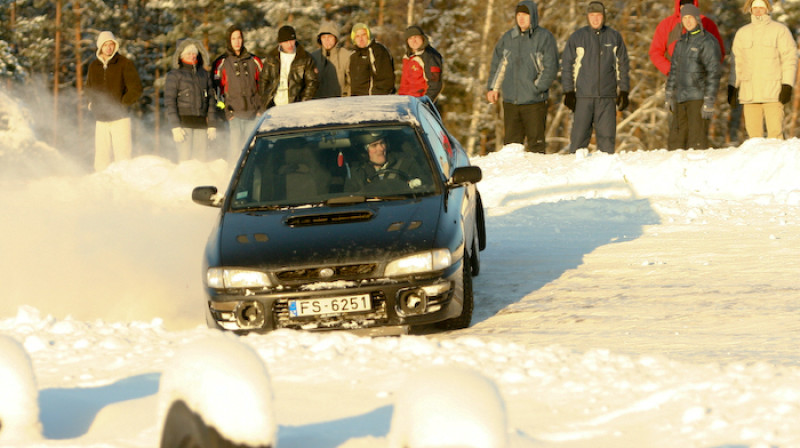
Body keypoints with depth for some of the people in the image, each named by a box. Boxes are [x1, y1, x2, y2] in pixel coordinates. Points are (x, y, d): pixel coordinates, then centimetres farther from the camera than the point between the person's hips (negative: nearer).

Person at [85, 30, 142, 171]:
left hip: (120, 119, -4)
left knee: (122, 155, -8)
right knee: (101, 156, 2)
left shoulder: (124, 63, -3)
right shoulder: (93, 66, 10)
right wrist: (93, 103, 10)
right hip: (101, 119, 4)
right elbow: (89, 88, 26)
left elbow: (136, 88, -3)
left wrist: (121, 105, -7)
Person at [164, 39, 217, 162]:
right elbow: (169, 102, -3)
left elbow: (211, 101, 18)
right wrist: (175, 126, -11)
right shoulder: (174, 75, 3)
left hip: (201, 124, 4)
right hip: (183, 123, -4)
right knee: (185, 158, -11)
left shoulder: (205, 74, 16)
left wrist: (212, 125, 10)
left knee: (201, 158, -2)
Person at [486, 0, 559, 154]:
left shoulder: (544, 37, -1)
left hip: (534, 101, -4)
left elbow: (551, 68, -4)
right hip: (510, 101, 4)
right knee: (511, 142, 5)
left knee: (536, 143, -4)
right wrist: (493, 88, 10)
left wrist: (537, 88, -10)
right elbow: (497, 65, 20)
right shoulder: (508, 38, 12)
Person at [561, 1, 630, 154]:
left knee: (607, 136, -1)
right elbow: (567, 65, 8)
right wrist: (568, 92, 0)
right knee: (579, 136, -5)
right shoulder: (577, 37, 5)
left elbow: (623, 65, 13)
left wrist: (623, 91, 7)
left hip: (607, 97, 1)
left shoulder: (615, 37, 8)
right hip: (583, 96, -1)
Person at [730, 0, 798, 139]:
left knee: (775, 131, -12)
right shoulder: (742, 33, 15)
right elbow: (737, 61, 20)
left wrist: (787, 86, -9)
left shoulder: (780, 30, 2)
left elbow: (790, 58, -1)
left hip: (773, 91, -4)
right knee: (753, 133, 1)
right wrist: (733, 86, 13)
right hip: (749, 93, 4)